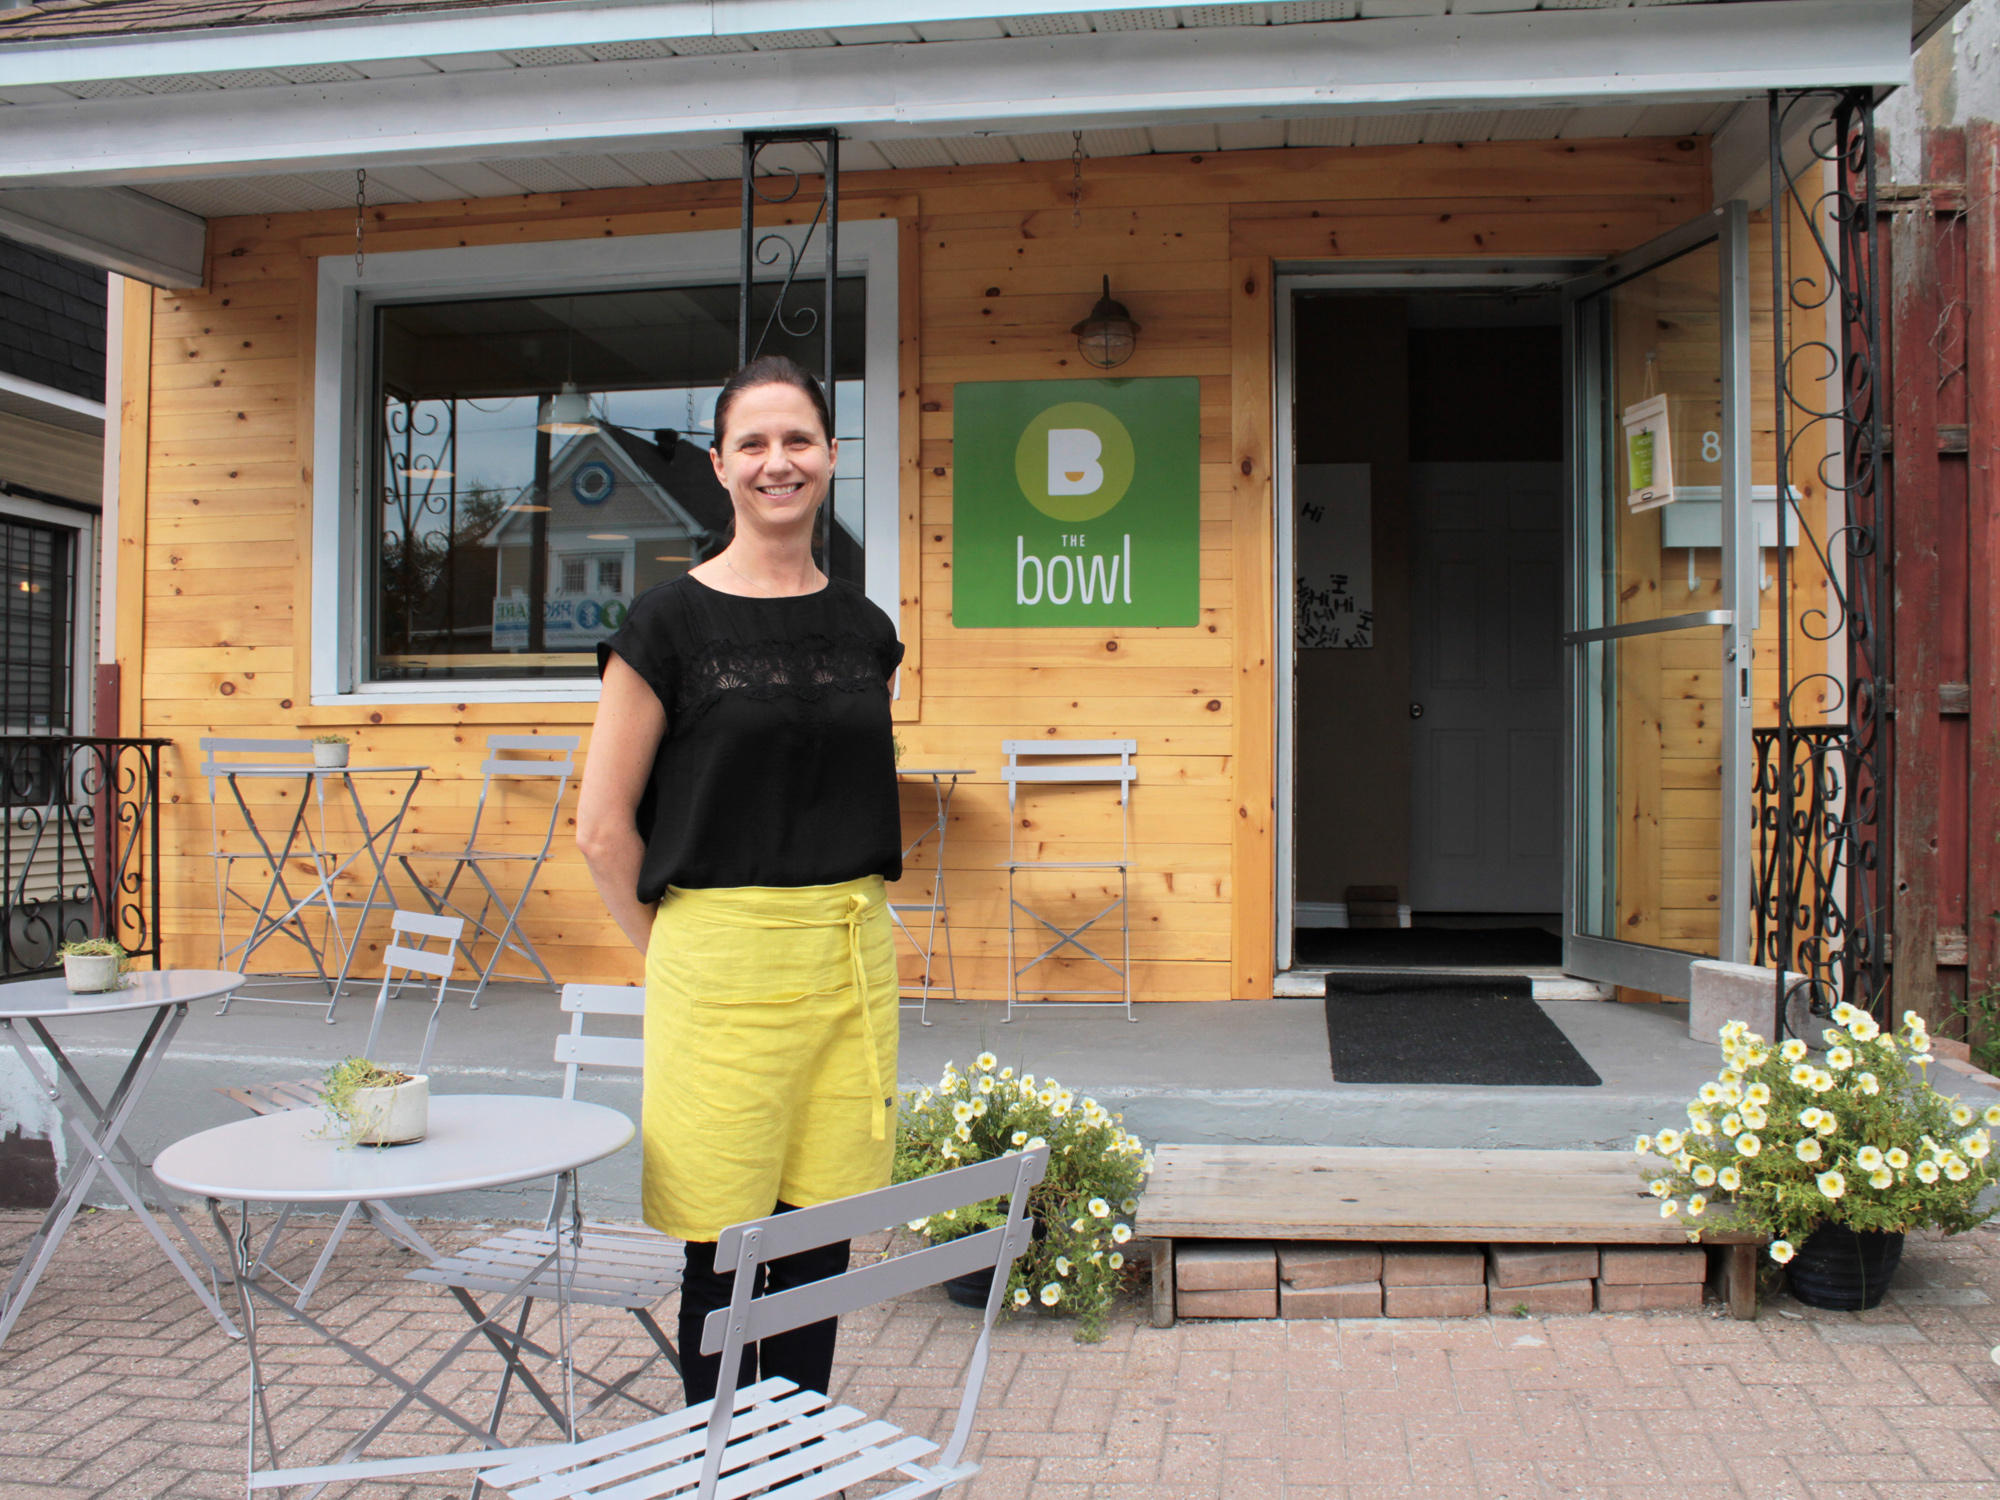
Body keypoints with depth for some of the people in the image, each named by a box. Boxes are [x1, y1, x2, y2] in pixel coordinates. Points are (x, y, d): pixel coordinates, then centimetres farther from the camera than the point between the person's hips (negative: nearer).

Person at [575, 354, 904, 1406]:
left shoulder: (865, 630, 10)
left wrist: (842, 922, 13)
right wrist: (675, 954, 0)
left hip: (852, 961, 4)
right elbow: (603, 826, -2)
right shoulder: (670, 623, -4)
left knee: (820, 1242, 11)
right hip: (723, 962, -4)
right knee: (724, 1254, 4)